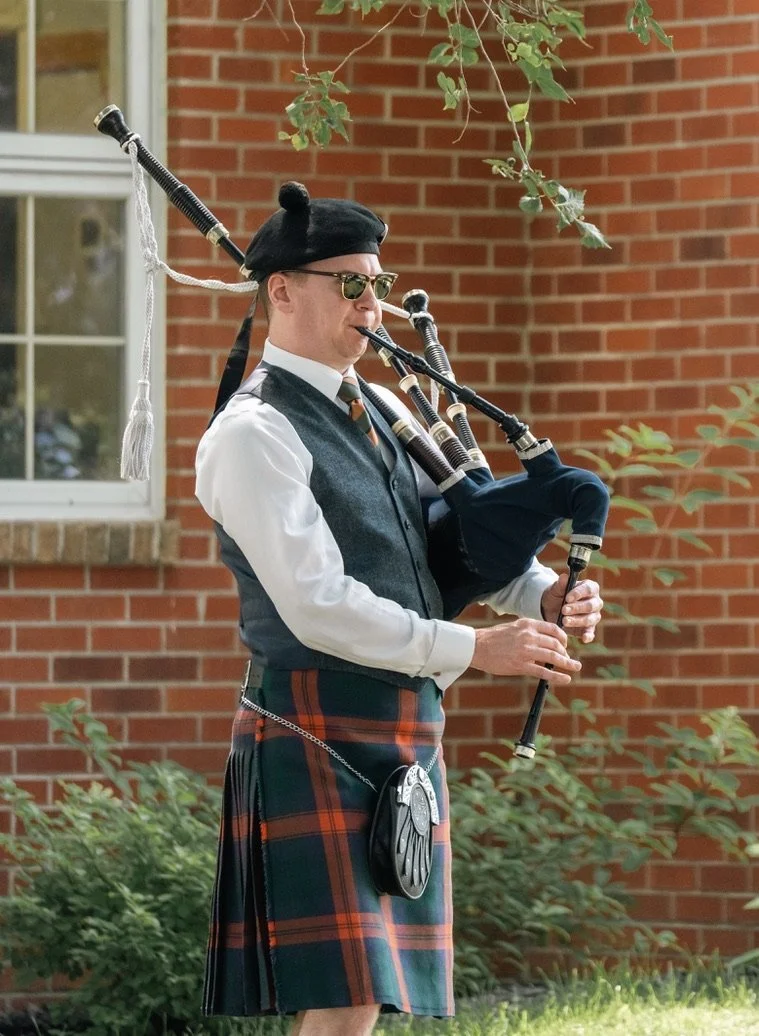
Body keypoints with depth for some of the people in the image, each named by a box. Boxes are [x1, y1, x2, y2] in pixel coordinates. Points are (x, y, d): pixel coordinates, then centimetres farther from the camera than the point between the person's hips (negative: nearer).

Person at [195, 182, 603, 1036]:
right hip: (317, 747, -8)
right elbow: (316, 606, -19)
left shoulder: (377, 414, 16)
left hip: (404, 742, 8)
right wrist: (472, 649, -18)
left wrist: (545, 593, 1)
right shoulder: (254, 434, -11)